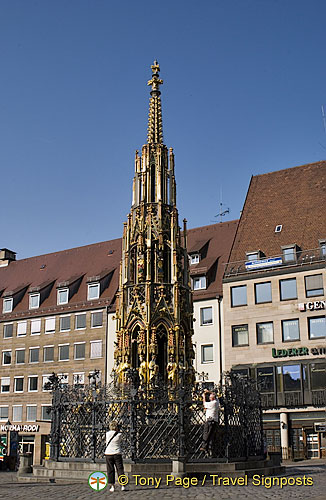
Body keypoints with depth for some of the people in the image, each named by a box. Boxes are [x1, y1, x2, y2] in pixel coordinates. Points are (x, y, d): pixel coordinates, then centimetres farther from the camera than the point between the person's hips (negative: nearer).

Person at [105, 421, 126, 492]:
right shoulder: (119, 434, -5)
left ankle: (112, 486, 5)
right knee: (120, 469, 5)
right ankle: (122, 485, 2)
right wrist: (118, 430, 12)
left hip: (108, 454, 1)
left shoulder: (107, 433, -1)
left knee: (110, 470, 6)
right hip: (117, 454, -1)